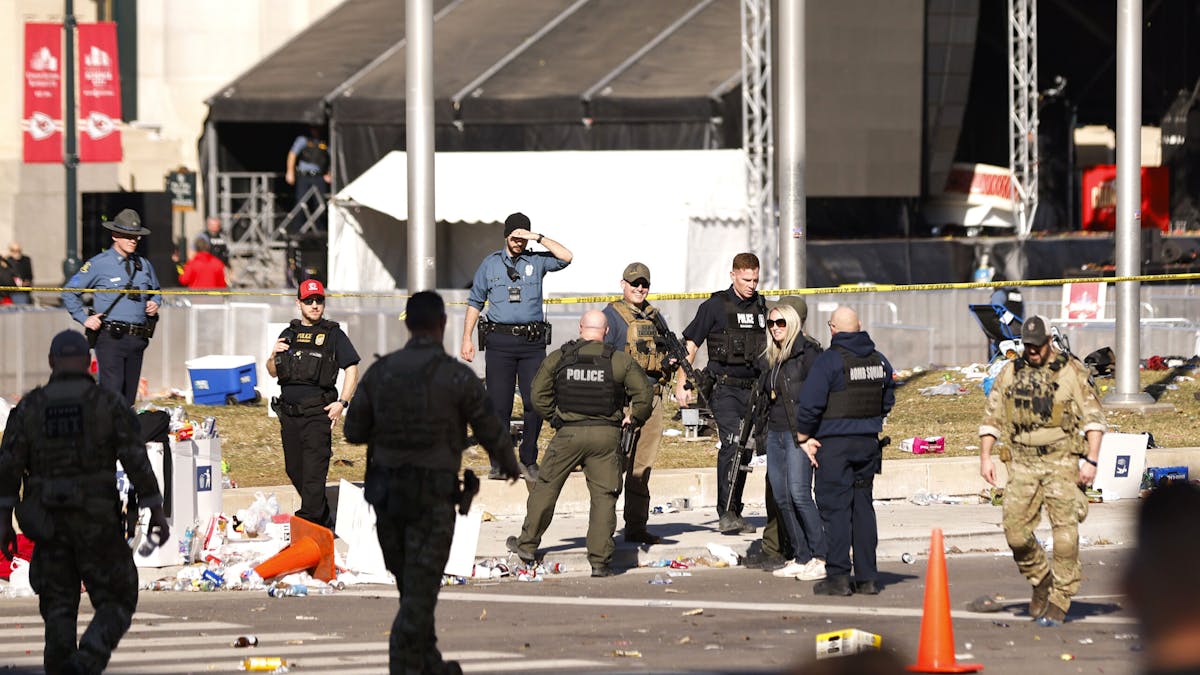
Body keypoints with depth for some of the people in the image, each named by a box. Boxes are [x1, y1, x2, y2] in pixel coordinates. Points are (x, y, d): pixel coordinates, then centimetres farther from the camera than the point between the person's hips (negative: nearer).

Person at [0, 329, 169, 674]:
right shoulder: (109, 403, -5)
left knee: (59, 609, 13)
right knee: (116, 605, 7)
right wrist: (157, 512, -4)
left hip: (49, 522, 2)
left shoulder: (30, 407, 1)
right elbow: (137, 461, -11)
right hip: (97, 522, -2)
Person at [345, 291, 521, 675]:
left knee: (413, 585, 22)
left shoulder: (380, 372, -1)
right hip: (432, 499, -5)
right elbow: (492, 434, -3)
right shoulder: (458, 377, -12)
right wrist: (510, 465, 20)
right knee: (419, 595, -2)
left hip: (387, 495, 5)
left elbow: (354, 433, 8)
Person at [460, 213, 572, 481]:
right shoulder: (490, 264, 11)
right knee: (499, 403, -3)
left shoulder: (537, 261, 9)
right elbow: (475, 302, 15)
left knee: (535, 402, -4)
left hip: (532, 341, 0)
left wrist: (539, 238, -9)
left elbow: (566, 257, -8)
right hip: (499, 340, 0)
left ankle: (529, 461, 7)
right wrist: (467, 339, 9)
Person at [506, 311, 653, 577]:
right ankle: (600, 560, -2)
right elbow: (644, 392, -3)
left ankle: (528, 545, 24)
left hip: (568, 433, 0)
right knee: (603, 496, 3)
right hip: (606, 435, 0)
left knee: (546, 487, 15)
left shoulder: (558, 358, 2)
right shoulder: (620, 361, -1)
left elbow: (539, 395, 4)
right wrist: (634, 418, 13)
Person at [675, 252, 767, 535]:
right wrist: (681, 384, -4)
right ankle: (725, 514, -21)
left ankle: (734, 514, 15)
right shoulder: (715, 306, -2)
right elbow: (690, 344, 1)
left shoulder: (760, 308, 13)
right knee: (731, 442, -20)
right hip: (724, 387, -5)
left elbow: (768, 349, 24)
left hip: (752, 389, 5)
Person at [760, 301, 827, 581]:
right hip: (775, 432, 8)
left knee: (798, 493, -15)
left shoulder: (807, 352, -5)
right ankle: (801, 558, 8)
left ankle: (821, 557, -13)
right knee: (781, 496, 4)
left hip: (799, 431, -8)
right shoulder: (771, 358, 19)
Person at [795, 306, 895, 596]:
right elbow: (888, 401, 19)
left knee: (835, 508, -3)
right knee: (863, 507, 11)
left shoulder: (829, 360, -12)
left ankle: (838, 577, -5)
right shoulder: (879, 360, 8)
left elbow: (809, 404, -16)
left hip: (834, 444, -6)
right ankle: (867, 577, 11)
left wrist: (804, 438, -5)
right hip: (869, 442, 6)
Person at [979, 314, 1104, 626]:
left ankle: (1059, 602, -4)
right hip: (1022, 462, 4)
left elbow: (1093, 418, -2)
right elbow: (991, 417, 14)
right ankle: (1041, 581, 22)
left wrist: (1091, 461, -10)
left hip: (1061, 462, -3)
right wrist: (985, 457, 4)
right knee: (1016, 531, -3)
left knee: (1065, 533, -9)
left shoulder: (1071, 372, -1)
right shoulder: (1010, 373, 9)